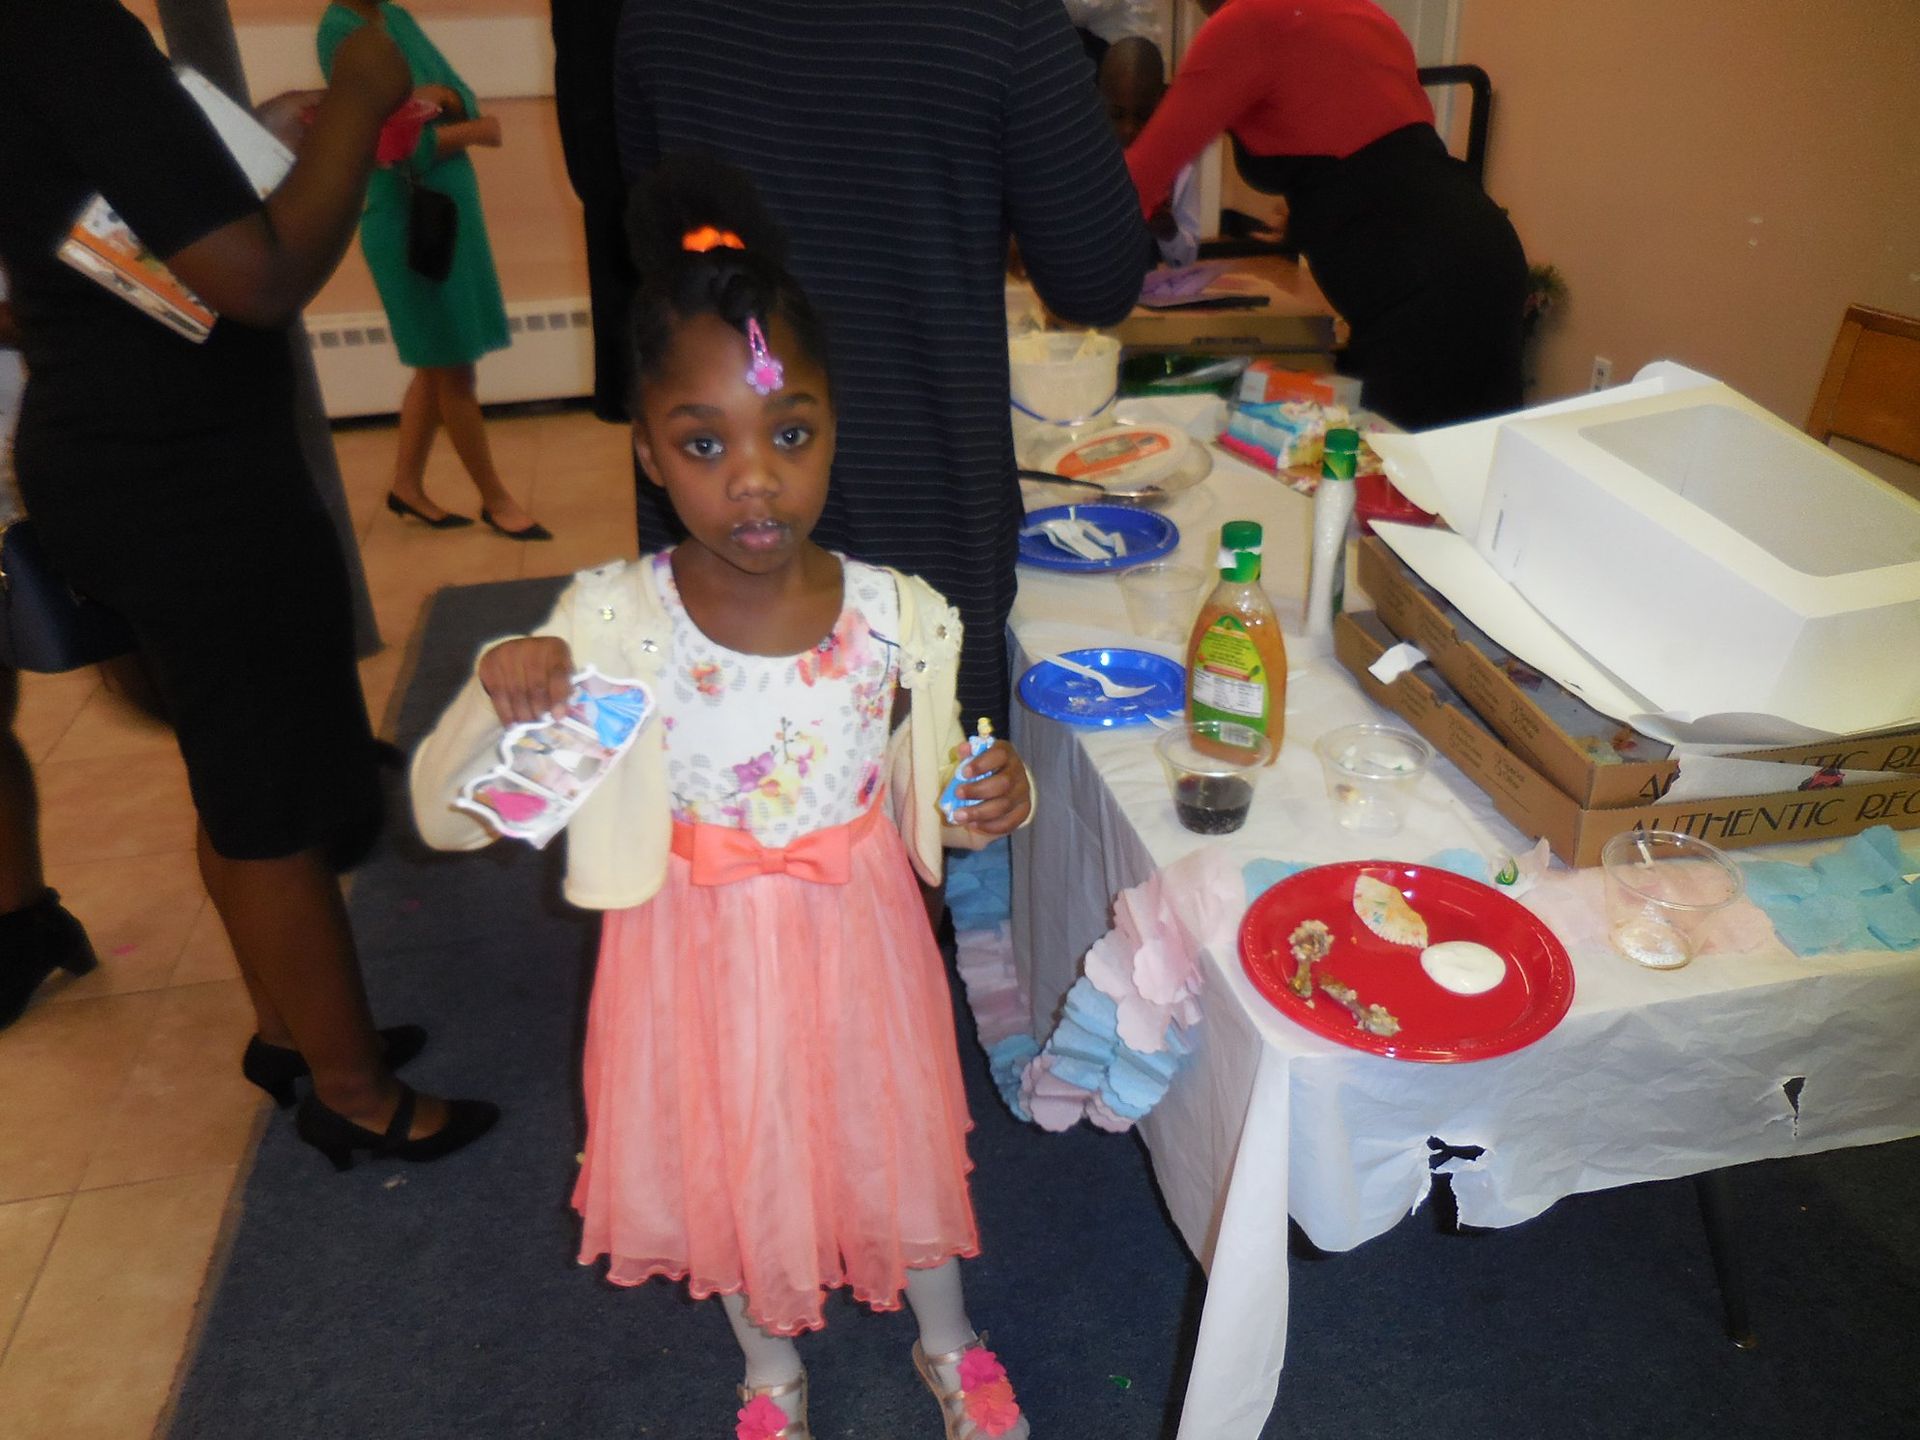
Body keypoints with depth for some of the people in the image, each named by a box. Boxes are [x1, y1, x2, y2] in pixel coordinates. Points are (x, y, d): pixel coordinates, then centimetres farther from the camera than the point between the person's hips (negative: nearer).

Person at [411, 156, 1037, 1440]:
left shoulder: (899, 616, -17)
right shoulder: (609, 625, -20)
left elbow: (922, 802, 0)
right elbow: (443, 817, -14)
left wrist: (989, 803, -22)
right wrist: (494, 702, -33)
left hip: (860, 945, 1)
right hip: (705, 960, 0)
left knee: (903, 1137, 22)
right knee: (733, 1160, 23)